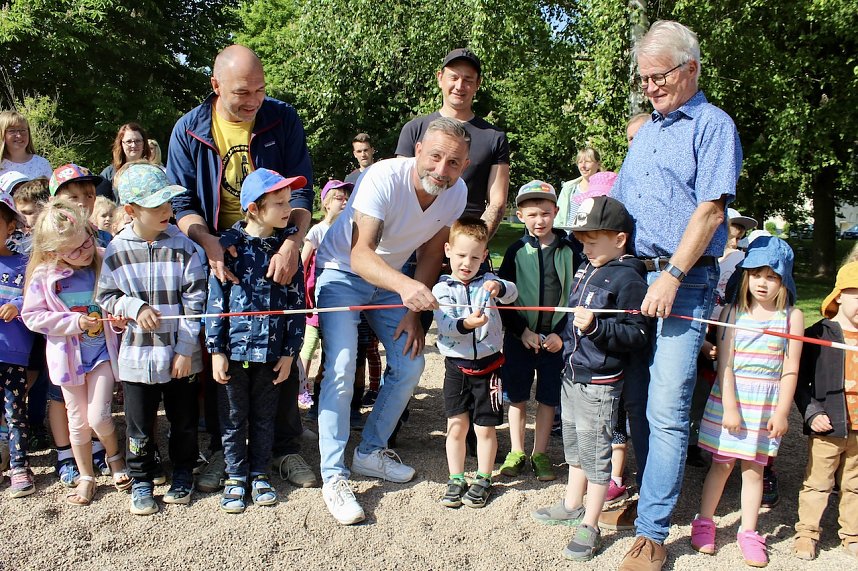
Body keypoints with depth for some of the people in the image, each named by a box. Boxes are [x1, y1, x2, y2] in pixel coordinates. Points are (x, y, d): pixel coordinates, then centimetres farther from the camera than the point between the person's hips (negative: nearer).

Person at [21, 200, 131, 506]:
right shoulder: (44, 276, -12)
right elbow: (32, 316, -7)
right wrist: (75, 322, -16)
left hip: (103, 352, -1)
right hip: (70, 357, 1)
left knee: (98, 416, -7)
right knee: (78, 421, 12)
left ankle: (115, 456, 26)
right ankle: (86, 477, 31)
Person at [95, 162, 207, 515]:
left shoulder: (183, 246, -6)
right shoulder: (116, 251, -4)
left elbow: (195, 300, -6)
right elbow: (105, 296, 5)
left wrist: (186, 349, -10)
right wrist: (134, 307, -16)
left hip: (181, 354, 0)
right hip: (137, 356, 0)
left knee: (184, 421, 14)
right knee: (139, 426, 10)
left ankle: (182, 476, 34)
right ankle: (141, 482, 30)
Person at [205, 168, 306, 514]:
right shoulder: (229, 245, -7)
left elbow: (297, 303, 2)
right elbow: (216, 301, -5)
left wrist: (289, 352, 0)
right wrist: (216, 351, -6)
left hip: (271, 351, 2)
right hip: (234, 348, -2)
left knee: (264, 417, 15)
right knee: (233, 418, 11)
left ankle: (259, 474, 31)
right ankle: (235, 477, 27)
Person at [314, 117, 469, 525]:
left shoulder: (457, 193, -14)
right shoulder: (385, 178, -32)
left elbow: (431, 254, -1)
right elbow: (360, 254, -41)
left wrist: (414, 312, -6)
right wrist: (404, 286, -58)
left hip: (390, 279, 6)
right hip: (342, 272, -6)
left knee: (410, 363, 1)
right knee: (341, 368, -18)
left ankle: (371, 451, 21)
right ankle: (333, 476, -6)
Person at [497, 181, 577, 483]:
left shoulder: (569, 250, 0)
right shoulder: (517, 251, 0)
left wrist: (562, 333, -9)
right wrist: (522, 331, -10)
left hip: (556, 339, 0)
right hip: (519, 337, 0)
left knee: (548, 398, 8)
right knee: (517, 397, 9)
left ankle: (539, 454, 23)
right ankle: (516, 453, 23)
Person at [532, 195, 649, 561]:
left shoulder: (627, 279, -17)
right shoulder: (586, 269, 9)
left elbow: (637, 334, -22)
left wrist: (596, 327, -31)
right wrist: (564, 337, 18)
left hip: (600, 383, -9)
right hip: (572, 374, 9)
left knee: (595, 453, 2)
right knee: (574, 446, 22)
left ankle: (589, 526, 15)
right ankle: (572, 506, 39)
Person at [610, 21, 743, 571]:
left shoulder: (713, 125, -1)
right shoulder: (644, 133, 22)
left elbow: (710, 210, -12)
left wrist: (672, 277, -19)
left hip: (683, 282, -7)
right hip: (631, 276, 7)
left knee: (666, 411, -9)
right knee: (637, 401, 10)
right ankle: (651, 495, 26)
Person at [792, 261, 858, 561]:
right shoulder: (818, 334, -6)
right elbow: (800, 380, -6)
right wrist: (812, 413, -14)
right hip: (828, 426, -4)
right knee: (817, 483, 6)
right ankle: (807, 533, 18)